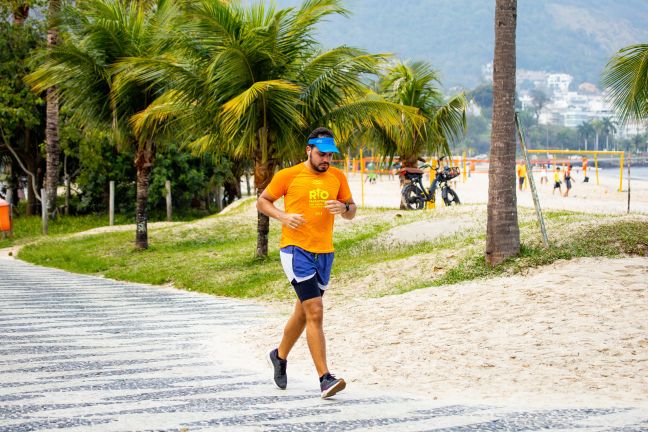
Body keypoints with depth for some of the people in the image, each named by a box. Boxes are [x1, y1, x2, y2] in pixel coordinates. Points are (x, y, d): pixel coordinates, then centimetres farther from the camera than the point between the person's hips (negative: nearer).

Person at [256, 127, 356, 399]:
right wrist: (283, 216, -13)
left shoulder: (337, 177, 8)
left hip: (324, 253, 6)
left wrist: (343, 207, -8)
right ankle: (325, 378, -19)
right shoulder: (288, 175, -4)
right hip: (295, 250, -6)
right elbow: (262, 202, 5)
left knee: (302, 313, 19)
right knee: (315, 312, -17)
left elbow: (351, 211, 15)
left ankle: (280, 355, 44)